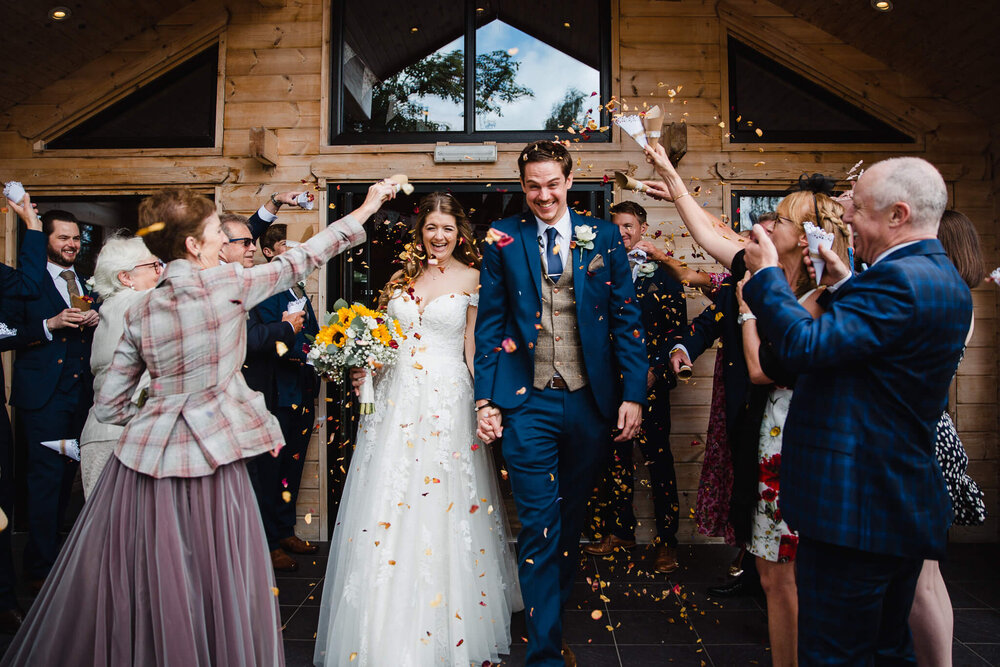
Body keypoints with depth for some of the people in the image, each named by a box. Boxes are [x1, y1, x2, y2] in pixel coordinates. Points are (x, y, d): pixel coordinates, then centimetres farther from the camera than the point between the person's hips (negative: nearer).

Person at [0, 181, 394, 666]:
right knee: (218, 587, 8)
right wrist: (367, 208, 10)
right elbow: (300, 260, 2)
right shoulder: (226, 285, -8)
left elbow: (108, 406, 7)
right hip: (212, 455, -5)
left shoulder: (140, 313, 5)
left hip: (148, 459, 5)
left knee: (137, 587, 16)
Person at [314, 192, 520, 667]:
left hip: (447, 400, -4)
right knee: (385, 511, 6)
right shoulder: (404, 275, 13)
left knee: (441, 513, 0)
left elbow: (475, 347, 0)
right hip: (395, 397, 4)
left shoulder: (472, 278, 2)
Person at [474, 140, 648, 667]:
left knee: (570, 521, 16)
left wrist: (633, 394, -2)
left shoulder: (604, 237, 5)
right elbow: (489, 324, 4)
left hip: (589, 401, 2)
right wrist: (486, 398, -2)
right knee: (538, 527, 0)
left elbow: (627, 319, 4)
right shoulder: (503, 239, 4)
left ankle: (553, 615, 39)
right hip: (528, 403, -2)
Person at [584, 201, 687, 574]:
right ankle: (620, 530, 25)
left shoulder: (662, 271, 4)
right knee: (614, 456, 10)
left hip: (649, 378, -3)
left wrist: (655, 368, -9)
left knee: (657, 457, -1)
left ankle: (666, 540, 10)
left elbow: (678, 325, 0)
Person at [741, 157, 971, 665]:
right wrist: (843, 286, 14)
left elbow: (805, 346, -27)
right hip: (905, 505, 11)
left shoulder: (900, 279, -21)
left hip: (854, 507, -11)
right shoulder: (943, 279, 12)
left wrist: (766, 273, -14)